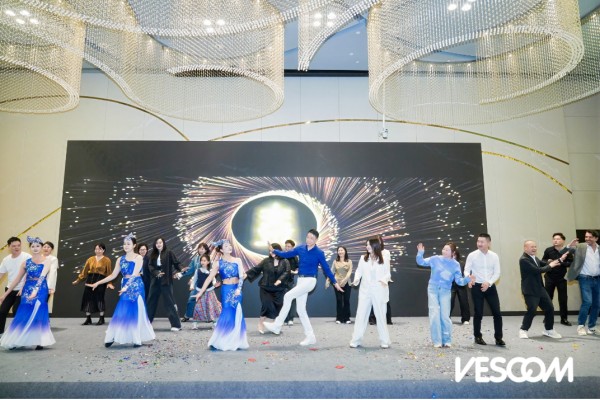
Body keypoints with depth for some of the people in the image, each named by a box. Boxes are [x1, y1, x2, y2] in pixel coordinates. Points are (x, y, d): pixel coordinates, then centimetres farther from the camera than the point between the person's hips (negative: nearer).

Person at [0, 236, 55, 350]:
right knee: (23, 315, 1)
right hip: (27, 290, 3)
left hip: (40, 291, -3)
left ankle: (39, 341, 3)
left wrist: (35, 290, -38)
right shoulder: (26, 262, 2)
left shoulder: (46, 262, -7)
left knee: (38, 315, -5)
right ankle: (17, 340, 13)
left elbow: (41, 277, -23)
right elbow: (17, 279, 8)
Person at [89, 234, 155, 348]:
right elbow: (113, 275, 9)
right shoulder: (120, 259, 9)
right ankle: (112, 338, 7)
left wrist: (126, 287, -29)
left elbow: (134, 274, -16)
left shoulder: (138, 258, -6)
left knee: (136, 312, 0)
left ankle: (137, 339, 7)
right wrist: (98, 283, 2)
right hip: (125, 287, 4)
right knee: (121, 312, 3)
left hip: (136, 287, -4)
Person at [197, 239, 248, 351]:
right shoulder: (218, 263, 1)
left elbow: (241, 276, -2)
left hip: (236, 289, 2)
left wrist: (239, 289, -18)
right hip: (226, 290, -2)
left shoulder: (237, 261, 4)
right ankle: (217, 342, 2)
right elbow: (209, 278, 1)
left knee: (237, 315, 4)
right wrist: (201, 292, -3)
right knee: (227, 315, -8)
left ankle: (235, 342, 15)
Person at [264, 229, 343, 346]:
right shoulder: (300, 248, 3)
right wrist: (274, 251, 1)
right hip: (300, 280, 6)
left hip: (310, 281, -6)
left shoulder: (319, 253, -8)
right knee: (301, 310, 7)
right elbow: (286, 254, 8)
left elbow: (326, 268, -1)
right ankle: (310, 337, 17)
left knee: (287, 296, -19)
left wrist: (335, 282, 1)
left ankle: (277, 325, -8)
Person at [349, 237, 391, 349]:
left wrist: (384, 280, -19)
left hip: (379, 291, -1)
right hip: (365, 291, 2)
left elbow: (388, 273, 2)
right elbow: (359, 270, 4)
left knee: (381, 315, 5)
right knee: (361, 315, 0)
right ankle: (356, 340, 6)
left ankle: (384, 341, 16)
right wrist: (357, 279, -16)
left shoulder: (384, 260, 2)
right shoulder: (363, 258, 7)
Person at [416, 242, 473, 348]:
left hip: (445, 292, 0)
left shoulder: (455, 264, -4)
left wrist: (467, 279, -24)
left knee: (445, 316, 2)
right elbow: (421, 262, 1)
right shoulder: (436, 259, -5)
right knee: (435, 315, -1)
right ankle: (437, 341, 9)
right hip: (433, 289, 0)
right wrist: (420, 253, -17)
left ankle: (447, 340, 19)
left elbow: (459, 281, -4)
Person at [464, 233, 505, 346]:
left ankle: (498, 338, 15)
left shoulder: (494, 256, 1)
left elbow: (497, 273, 0)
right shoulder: (472, 255, -6)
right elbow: (467, 270, -7)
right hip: (477, 287, -2)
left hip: (490, 287, 2)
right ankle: (478, 337, 20)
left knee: (497, 312, 1)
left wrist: (488, 283, -15)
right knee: (478, 313, 4)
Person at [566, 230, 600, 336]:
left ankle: (591, 327, 22)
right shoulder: (580, 246, -4)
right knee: (587, 302, -13)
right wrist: (570, 245, -27)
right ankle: (581, 325, 1)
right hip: (585, 279, -4)